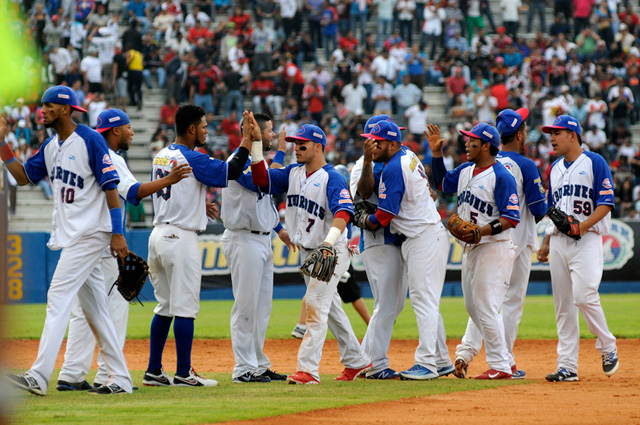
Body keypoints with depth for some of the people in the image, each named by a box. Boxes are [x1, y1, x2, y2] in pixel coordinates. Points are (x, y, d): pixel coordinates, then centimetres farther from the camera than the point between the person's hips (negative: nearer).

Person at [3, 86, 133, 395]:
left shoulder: (90, 140, -12)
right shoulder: (51, 146, 13)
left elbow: (111, 187, -14)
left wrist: (117, 234, -19)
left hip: (91, 233, -9)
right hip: (70, 236, 9)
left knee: (59, 297, -16)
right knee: (94, 309, 11)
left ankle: (39, 377, -23)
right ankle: (120, 378, 16)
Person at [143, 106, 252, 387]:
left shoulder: (161, 156, 12)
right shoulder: (192, 159, -13)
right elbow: (231, 172, -14)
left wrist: (200, 205, 25)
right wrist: (247, 140, -5)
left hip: (158, 235, 8)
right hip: (181, 237, -8)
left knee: (165, 307, 13)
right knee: (185, 308, -4)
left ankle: (154, 371, 13)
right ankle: (183, 373, -3)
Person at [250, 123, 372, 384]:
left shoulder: (332, 178, -16)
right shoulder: (293, 173, 8)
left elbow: (343, 212, -29)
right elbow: (262, 179, -2)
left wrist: (329, 241, -45)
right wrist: (256, 145, -12)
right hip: (307, 253, 9)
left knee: (315, 305, -15)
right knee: (331, 308, 15)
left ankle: (308, 369, -18)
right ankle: (356, 362, 26)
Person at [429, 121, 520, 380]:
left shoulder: (501, 176, -14)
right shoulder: (465, 171, 12)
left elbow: (511, 218, -19)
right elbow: (442, 182, 30)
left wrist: (483, 231, -29)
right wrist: (436, 153, 18)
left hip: (493, 248, -10)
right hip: (470, 249, 10)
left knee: (485, 307, -12)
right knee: (473, 307, 12)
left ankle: (500, 367, -7)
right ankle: (504, 359, 20)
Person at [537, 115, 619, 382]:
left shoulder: (594, 163, -2)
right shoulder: (555, 169, 20)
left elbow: (606, 202, -8)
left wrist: (584, 225, -21)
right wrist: (547, 243, 17)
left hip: (586, 240, -7)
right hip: (559, 242, 7)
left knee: (583, 295, -19)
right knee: (563, 304, 2)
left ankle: (607, 347, 1)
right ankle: (567, 365, 3)